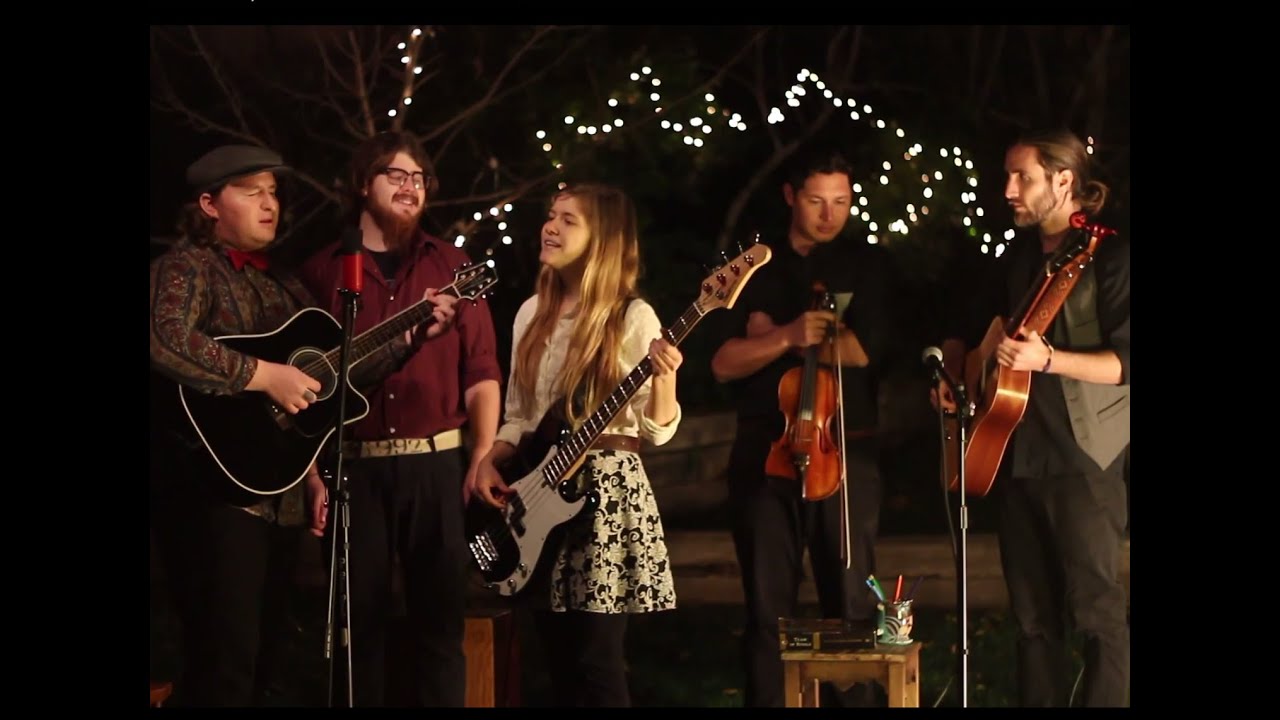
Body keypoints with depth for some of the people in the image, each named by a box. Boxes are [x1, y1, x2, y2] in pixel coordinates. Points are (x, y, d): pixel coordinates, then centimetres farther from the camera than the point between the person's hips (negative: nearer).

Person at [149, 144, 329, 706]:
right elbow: (166, 342, -29)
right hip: (214, 490, -9)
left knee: (264, 657, 12)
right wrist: (264, 376, -25)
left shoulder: (280, 285, 19)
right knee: (226, 665, -13)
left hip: (280, 495, 9)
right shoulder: (187, 266, -7)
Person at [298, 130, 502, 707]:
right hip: (355, 466, 0)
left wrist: (483, 458, -6)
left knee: (440, 617, 0)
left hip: (437, 463, 1)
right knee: (360, 619, 3)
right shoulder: (322, 270, 7)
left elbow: (481, 373, 6)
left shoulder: (451, 267, 10)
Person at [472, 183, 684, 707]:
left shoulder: (632, 318, -7)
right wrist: (489, 463, 0)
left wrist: (664, 378, -27)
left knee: (597, 664, -8)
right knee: (559, 663, 8)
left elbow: (656, 429, -9)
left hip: (606, 487, -6)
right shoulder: (533, 315, 11)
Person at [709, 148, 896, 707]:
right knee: (767, 604, 3)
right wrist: (789, 335, -17)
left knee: (852, 603, -4)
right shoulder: (755, 266, 11)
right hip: (765, 451, 1)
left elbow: (866, 347, -8)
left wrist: (771, 336, -5)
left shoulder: (866, 264, 9)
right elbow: (723, 363, 0)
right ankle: (766, 699, 8)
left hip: (846, 451, -1)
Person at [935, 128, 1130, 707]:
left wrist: (1047, 359, -27)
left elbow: (1124, 361, -16)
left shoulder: (1108, 256, -8)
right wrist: (951, 367, 6)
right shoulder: (1019, 259, 14)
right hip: (1015, 456, 8)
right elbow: (968, 327, 26)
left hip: (1081, 460, -7)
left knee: (1095, 608, -7)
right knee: (1032, 611, 10)